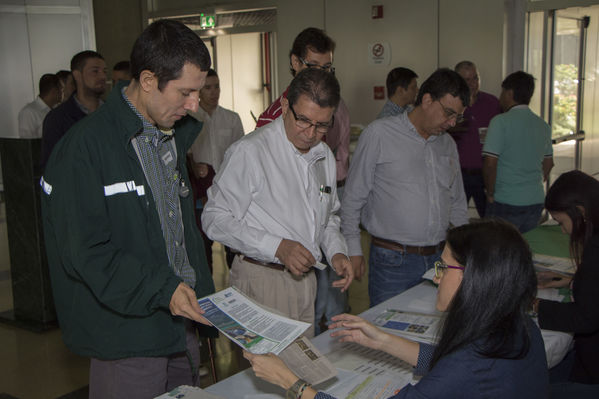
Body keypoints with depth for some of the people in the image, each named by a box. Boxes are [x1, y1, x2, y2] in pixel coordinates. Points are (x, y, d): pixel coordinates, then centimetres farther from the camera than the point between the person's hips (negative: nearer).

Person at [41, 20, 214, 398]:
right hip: (126, 338, -8)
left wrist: (202, 292, 12)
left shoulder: (172, 135, 10)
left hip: (182, 321, 8)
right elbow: (83, 251, -20)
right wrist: (161, 288, -24)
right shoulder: (85, 147, -17)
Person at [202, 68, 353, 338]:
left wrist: (336, 251, 4)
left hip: (306, 280, 7)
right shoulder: (249, 151, -15)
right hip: (261, 282, -7)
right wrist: (277, 247, -23)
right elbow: (215, 219, -17)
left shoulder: (324, 156, 11)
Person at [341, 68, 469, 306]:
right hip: (392, 261, -5)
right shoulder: (378, 134, -5)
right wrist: (353, 250, -6)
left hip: (439, 258, 5)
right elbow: (353, 198, -4)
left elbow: (457, 203, 22)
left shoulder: (447, 144, 13)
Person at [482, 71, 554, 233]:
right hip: (536, 201, 6)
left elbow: (490, 163, -17)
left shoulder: (501, 121, -12)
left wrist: (490, 194, -6)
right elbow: (548, 163, 18)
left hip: (506, 203, -6)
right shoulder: (543, 126, 10)